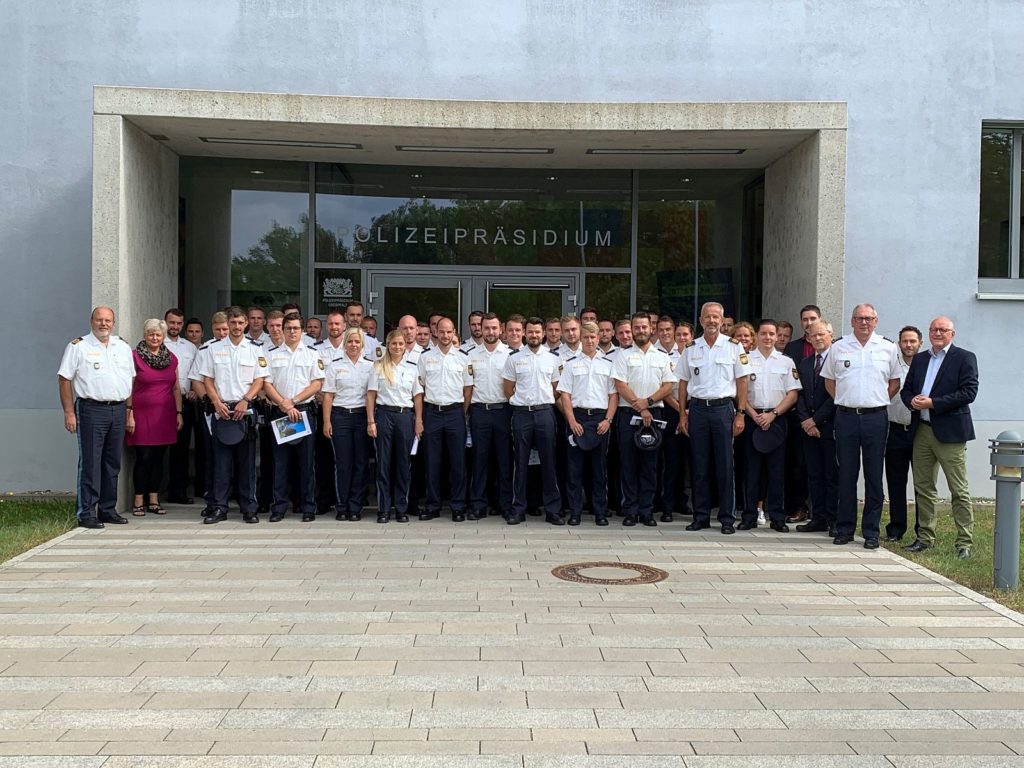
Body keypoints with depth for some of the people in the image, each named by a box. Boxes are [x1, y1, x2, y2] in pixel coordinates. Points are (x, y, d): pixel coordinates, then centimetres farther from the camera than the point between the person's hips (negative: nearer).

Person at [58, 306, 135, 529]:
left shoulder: (123, 348, 14)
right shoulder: (78, 347, -1)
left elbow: (130, 381, 18)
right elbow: (64, 379, -4)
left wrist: (130, 411, 12)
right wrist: (69, 412, -11)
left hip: (118, 410, 5)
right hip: (92, 410, -5)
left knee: (113, 463, 9)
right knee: (90, 463, -5)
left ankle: (108, 509, 17)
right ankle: (86, 513, 0)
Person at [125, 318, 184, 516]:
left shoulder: (171, 358, 12)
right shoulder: (135, 356, -2)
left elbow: (176, 388, 15)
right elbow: (129, 387, -4)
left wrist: (179, 413, 9)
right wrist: (129, 414, -10)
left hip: (165, 415, 4)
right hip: (142, 414, -4)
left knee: (158, 458, 7)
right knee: (144, 458, -4)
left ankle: (154, 501, 14)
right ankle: (138, 502, 4)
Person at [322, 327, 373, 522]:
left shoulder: (369, 366, 8)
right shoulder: (334, 365, 4)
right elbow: (328, 395, 2)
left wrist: (372, 420, -1)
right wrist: (327, 421, -4)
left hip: (362, 416, 1)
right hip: (340, 416, -1)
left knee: (361, 462, 1)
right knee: (342, 463, -1)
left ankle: (356, 507, 8)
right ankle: (342, 507, 7)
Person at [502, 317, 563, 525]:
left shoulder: (553, 357, 6)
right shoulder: (514, 357, 4)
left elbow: (556, 388, 11)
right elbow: (508, 390, 7)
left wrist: (544, 403, 6)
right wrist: (523, 402, 6)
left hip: (545, 412, 1)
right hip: (521, 413, 0)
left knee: (548, 461, 2)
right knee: (521, 463, 4)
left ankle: (553, 510, 7)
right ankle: (518, 510, 10)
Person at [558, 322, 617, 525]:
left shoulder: (608, 364, 10)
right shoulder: (571, 364, 7)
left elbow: (614, 395, 8)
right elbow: (565, 395, 2)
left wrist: (608, 419, -4)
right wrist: (572, 421, -7)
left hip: (601, 418, 1)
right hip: (578, 417, -1)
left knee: (599, 468, 4)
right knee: (575, 467, 0)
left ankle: (601, 512, 9)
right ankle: (575, 512, 5)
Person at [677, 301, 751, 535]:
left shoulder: (734, 346, 2)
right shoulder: (690, 349, 8)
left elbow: (741, 382, 2)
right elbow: (684, 383, 11)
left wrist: (740, 413, -4)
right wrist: (682, 414, 5)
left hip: (723, 408, -2)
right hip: (697, 408, 2)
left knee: (725, 466, -1)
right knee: (699, 466, 6)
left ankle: (727, 518, 6)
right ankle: (701, 516, 13)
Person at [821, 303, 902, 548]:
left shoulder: (888, 348, 5)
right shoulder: (838, 348, 6)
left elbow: (895, 381, 13)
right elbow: (829, 380, 15)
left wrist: (879, 401, 4)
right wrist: (844, 402, 7)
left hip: (876, 417, 0)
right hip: (846, 417, 1)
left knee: (874, 476, 3)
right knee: (846, 475, 5)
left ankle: (871, 532, 10)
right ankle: (845, 529, 14)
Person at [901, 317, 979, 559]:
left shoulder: (964, 358, -2)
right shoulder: (919, 359, 16)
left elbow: (969, 392, -12)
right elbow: (906, 388, 17)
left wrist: (933, 403, -17)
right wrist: (912, 400, -7)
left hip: (949, 432, -6)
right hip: (922, 430, 6)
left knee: (959, 491, -3)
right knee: (923, 488, 11)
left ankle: (964, 543, 3)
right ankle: (925, 537, 21)